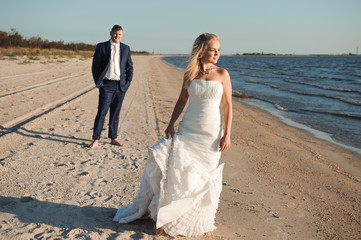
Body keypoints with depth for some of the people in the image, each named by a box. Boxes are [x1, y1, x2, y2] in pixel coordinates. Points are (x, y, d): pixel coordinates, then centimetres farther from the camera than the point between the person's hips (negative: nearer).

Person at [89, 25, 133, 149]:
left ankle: (113, 138, 19)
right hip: (107, 85, -3)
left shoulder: (126, 48, 10)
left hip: (121, 86, 3)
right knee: (101, 113, -6)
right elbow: (95, 66, 2)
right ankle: (95, 140, 3)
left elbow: (130, 67, 14)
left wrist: (127, 83, 4)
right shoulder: (101, 47, 1)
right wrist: (98, 83, -3)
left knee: (115, 113, 10)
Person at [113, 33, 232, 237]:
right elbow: (182, 101, 10)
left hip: (211, 134, -1)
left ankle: (204, 221, 27)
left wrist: (227, 134, -7)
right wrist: (171, 124, 0)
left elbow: (228, 106, -1)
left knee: (205, 178, 7)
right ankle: (164, 217, 11)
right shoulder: (189, 74, 4)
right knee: (174, 169, -7)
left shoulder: (222, 74, -1)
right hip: (187, 130, 2)